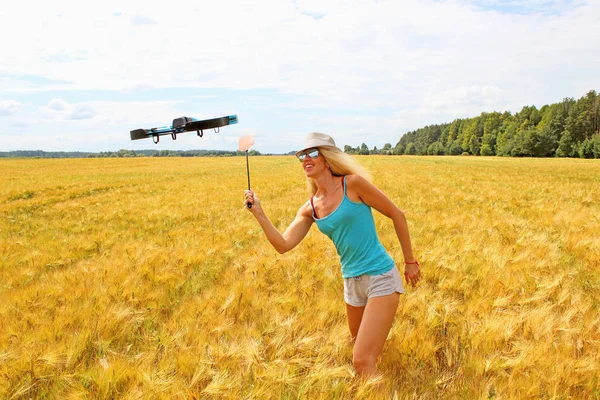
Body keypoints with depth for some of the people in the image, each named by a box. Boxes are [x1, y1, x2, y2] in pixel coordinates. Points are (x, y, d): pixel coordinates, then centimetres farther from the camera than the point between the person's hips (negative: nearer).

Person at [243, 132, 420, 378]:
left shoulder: (352, 183, -12)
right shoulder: (310, 209, 4)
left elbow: (397, 215, -5)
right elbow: (283, 245, 0)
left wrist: (410, 261, 0)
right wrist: (259, 213, -10)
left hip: (381, 277, -7)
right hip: (351, 282, 7)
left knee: (362, 362, -13)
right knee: (365, 352, 27)